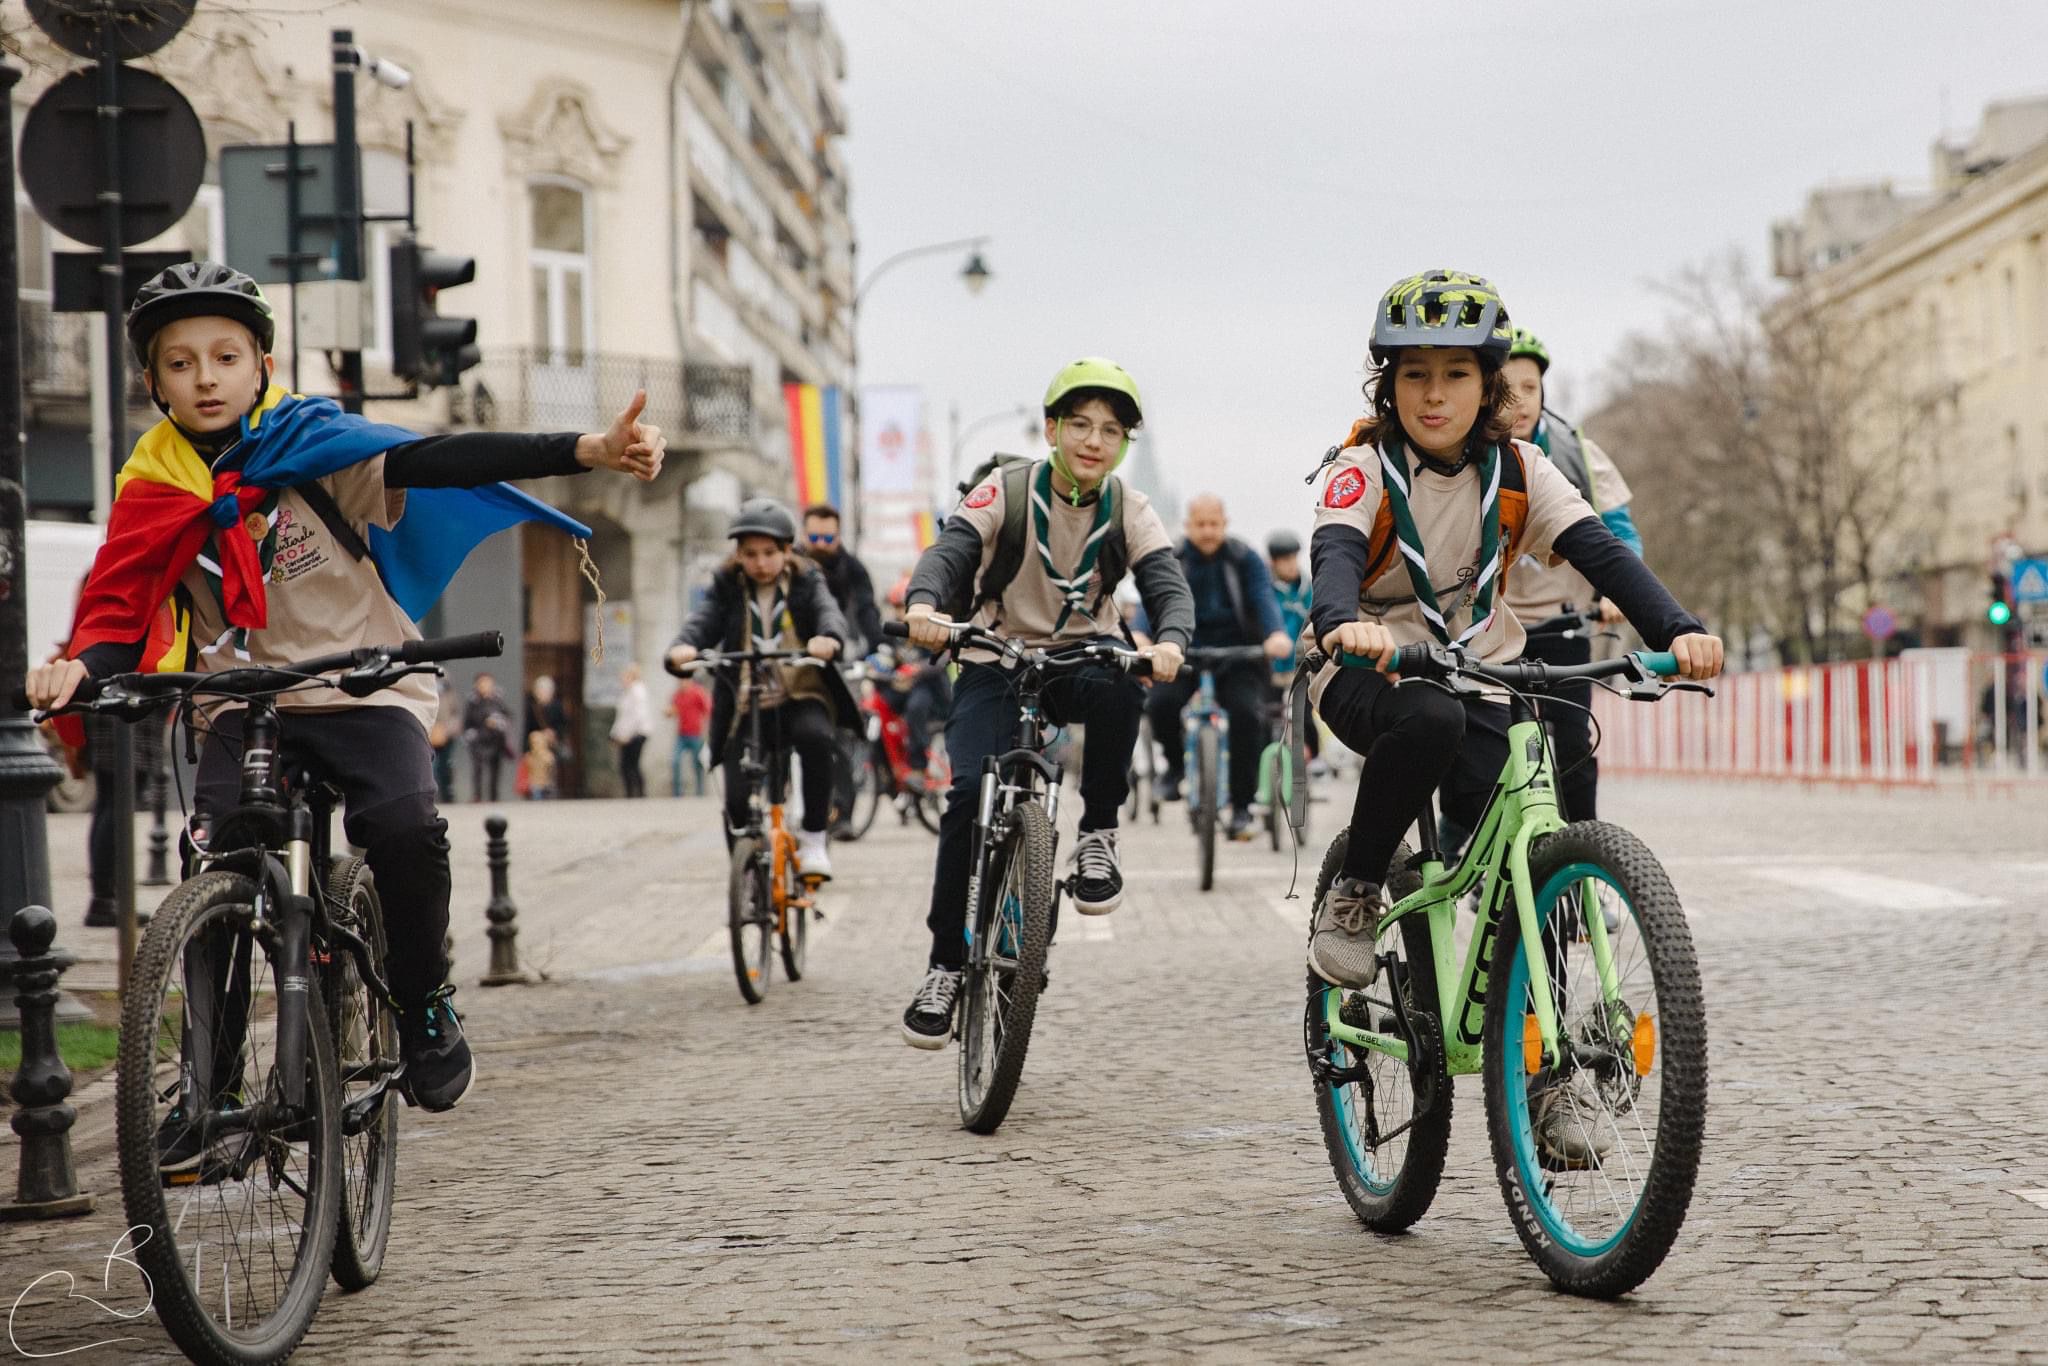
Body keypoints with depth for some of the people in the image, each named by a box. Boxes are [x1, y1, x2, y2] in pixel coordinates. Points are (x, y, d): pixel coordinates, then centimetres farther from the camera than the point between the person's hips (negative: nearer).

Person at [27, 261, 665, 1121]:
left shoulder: (311, 445, -5)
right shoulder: (153, 491, 3)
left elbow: (435, 462, -17)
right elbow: (118, 610, 0)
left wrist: (590, 451, -31)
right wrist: (79, 667, -25)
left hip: (366, 691, -2)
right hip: (247, 705, 2)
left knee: (404, 827, -28)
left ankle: (423, 1006, -3)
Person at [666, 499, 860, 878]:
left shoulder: (806, 581, 4)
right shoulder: (727, 588, 6)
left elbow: (827, 611, -15)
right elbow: (705, 619, -11)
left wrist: (829, 638, -40)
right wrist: (684, 647, -35)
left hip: (801, 697, -1)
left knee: (816, 737, -35)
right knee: (738, 800, -12)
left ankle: (814, 837, -19)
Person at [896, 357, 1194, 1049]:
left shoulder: (1128, 510, -4)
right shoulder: (1006, 490, -9)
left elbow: (1167, 582, -17)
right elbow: (950, 549, -22)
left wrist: (1169, 641, -40)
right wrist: (923, 603, -46)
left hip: (1080, 657, 1)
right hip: (997, 660, -1)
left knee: (1120, 681, -35)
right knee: (970, 792, -19)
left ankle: (1098, 835, -14)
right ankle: (946, 965, -6)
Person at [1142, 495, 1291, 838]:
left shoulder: (1244, 559, -1)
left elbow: (1264, 598, -17)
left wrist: (1276, 633, -38)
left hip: (1237, 657, -1)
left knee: (1246, 713, -27)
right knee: (1160, 701, -28)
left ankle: (1241, 807, -14)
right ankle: (1176, 763, 4)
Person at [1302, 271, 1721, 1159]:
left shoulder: (1517, 471, -2)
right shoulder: (1364, 469, -11)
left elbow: (1599, 551, -15)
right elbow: (1334, 553, -31)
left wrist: (1675, 630, -34)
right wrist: (1342, 622, -55)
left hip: (1477, 683, 3)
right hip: (1369, 677, -3)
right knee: (1431, 719, -39)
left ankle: (1542, 1070, -4)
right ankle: (1354, 895, -16)